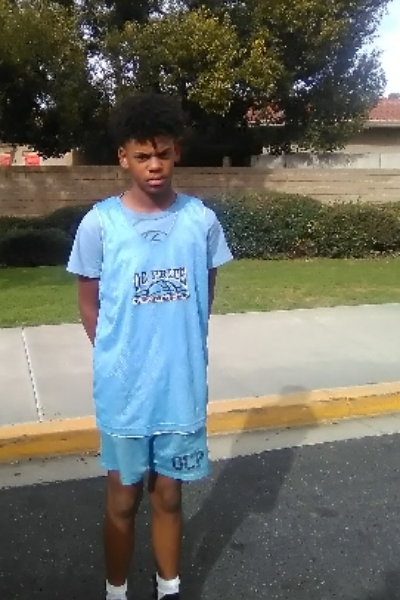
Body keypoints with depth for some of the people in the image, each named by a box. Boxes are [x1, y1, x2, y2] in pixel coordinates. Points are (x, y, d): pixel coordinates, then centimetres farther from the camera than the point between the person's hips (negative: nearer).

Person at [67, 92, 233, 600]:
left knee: (168, 495, 18)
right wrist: (117, 357, 5)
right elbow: (89, 304, 1)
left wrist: (179, 351, 8)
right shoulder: (99, 223, -10)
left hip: (183, 385, 2)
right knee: (124, 498, 16)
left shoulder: (201, 221, -5)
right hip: (123, 389, -1)